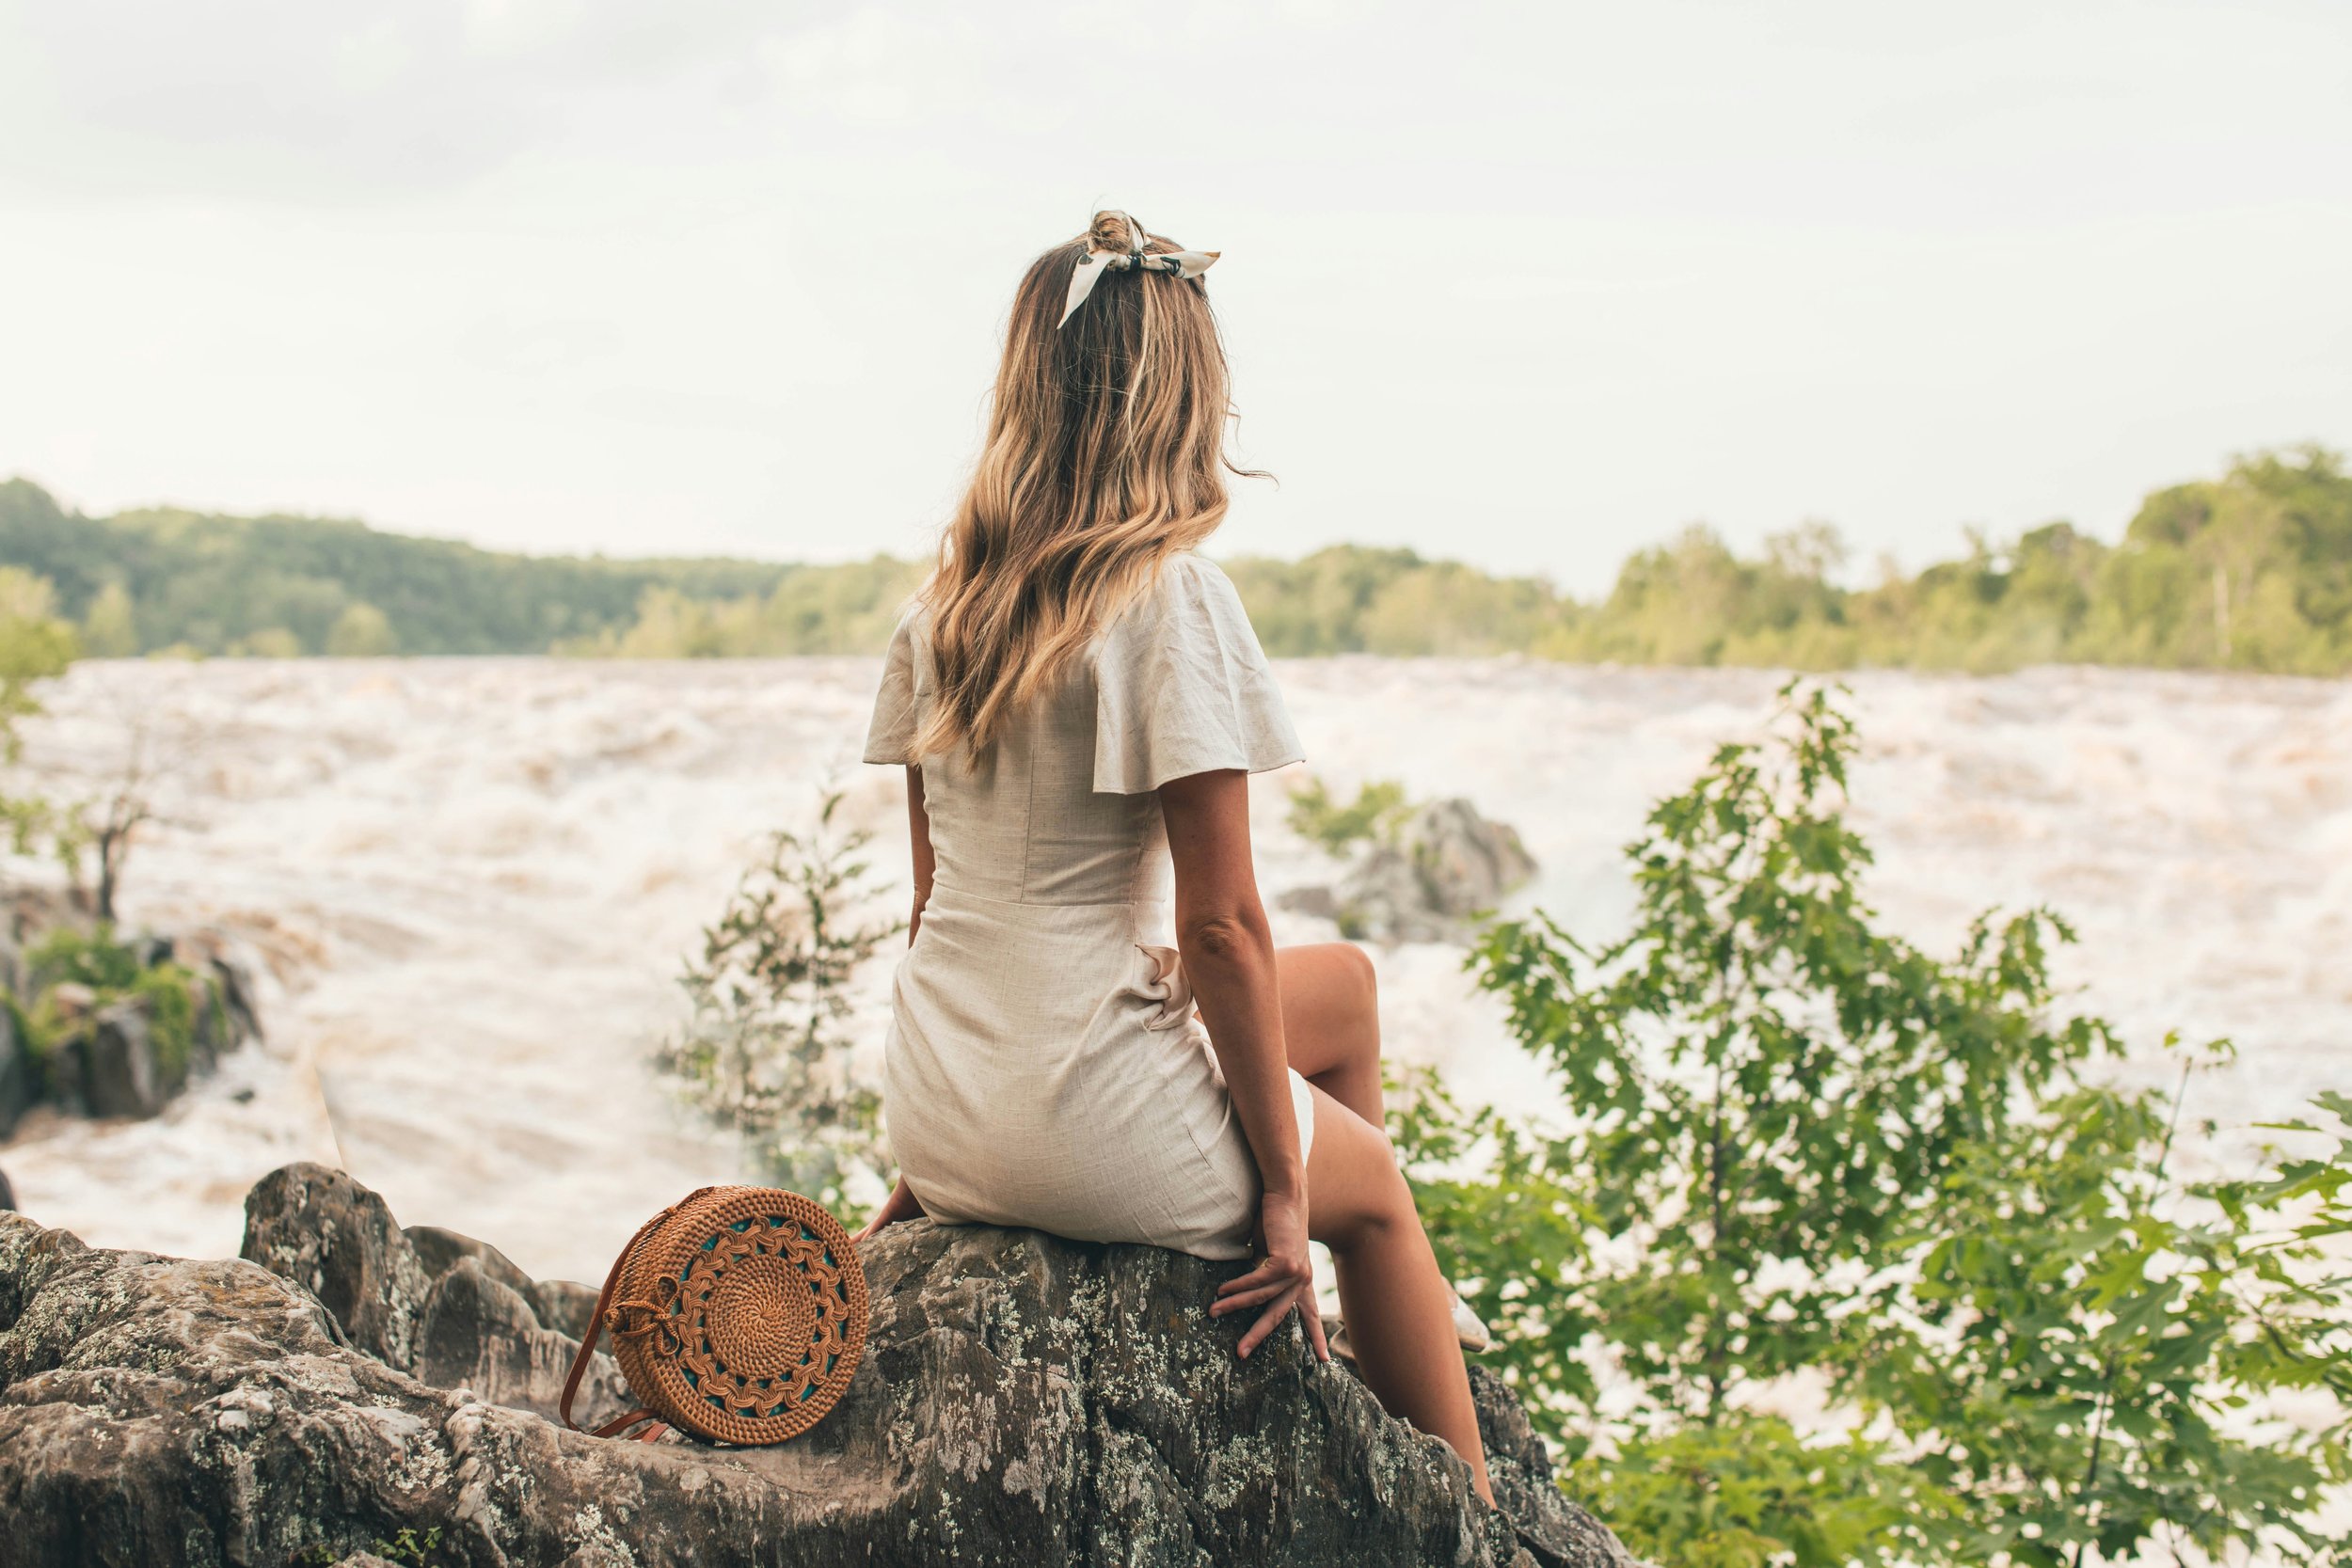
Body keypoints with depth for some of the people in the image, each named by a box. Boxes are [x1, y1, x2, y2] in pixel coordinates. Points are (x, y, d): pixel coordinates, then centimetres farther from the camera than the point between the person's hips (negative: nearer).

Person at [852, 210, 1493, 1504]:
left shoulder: (943, 605, 4)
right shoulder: (1172, 597, -16)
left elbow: (939, 896, 11)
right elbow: (1220, 928, -17)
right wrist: (1282, 1183, -7)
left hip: (941, 1114, 7)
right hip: (1091, 1134, -7)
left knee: (1341, 983, 26)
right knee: (1372, 1190, 24)